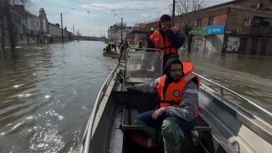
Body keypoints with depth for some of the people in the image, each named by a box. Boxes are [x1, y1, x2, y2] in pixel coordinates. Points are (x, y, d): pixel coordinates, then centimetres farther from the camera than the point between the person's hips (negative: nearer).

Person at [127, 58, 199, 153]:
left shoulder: (189, 85, -23)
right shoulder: (163, 80, -3)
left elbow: (189, 113, -29)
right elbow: (149, 87, 19)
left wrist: (165, 109, -28)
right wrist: (134, 87, 32)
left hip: (186, 118, -7)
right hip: (165, 113, 7)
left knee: (168, 125, -41)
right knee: (139, 120, 1)